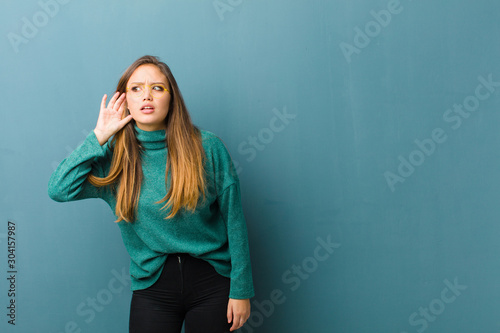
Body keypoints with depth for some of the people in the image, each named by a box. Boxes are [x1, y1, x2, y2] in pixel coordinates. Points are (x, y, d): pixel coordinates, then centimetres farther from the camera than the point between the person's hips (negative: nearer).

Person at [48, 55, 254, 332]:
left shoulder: (207, 148, -9)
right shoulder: (114, 156, -3)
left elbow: (234, 221, -5)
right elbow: (59, 190, -15)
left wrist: (241, 290, -4)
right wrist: (99, 137, -14)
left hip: (211, 281, -1)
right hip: (152, 286, 1)